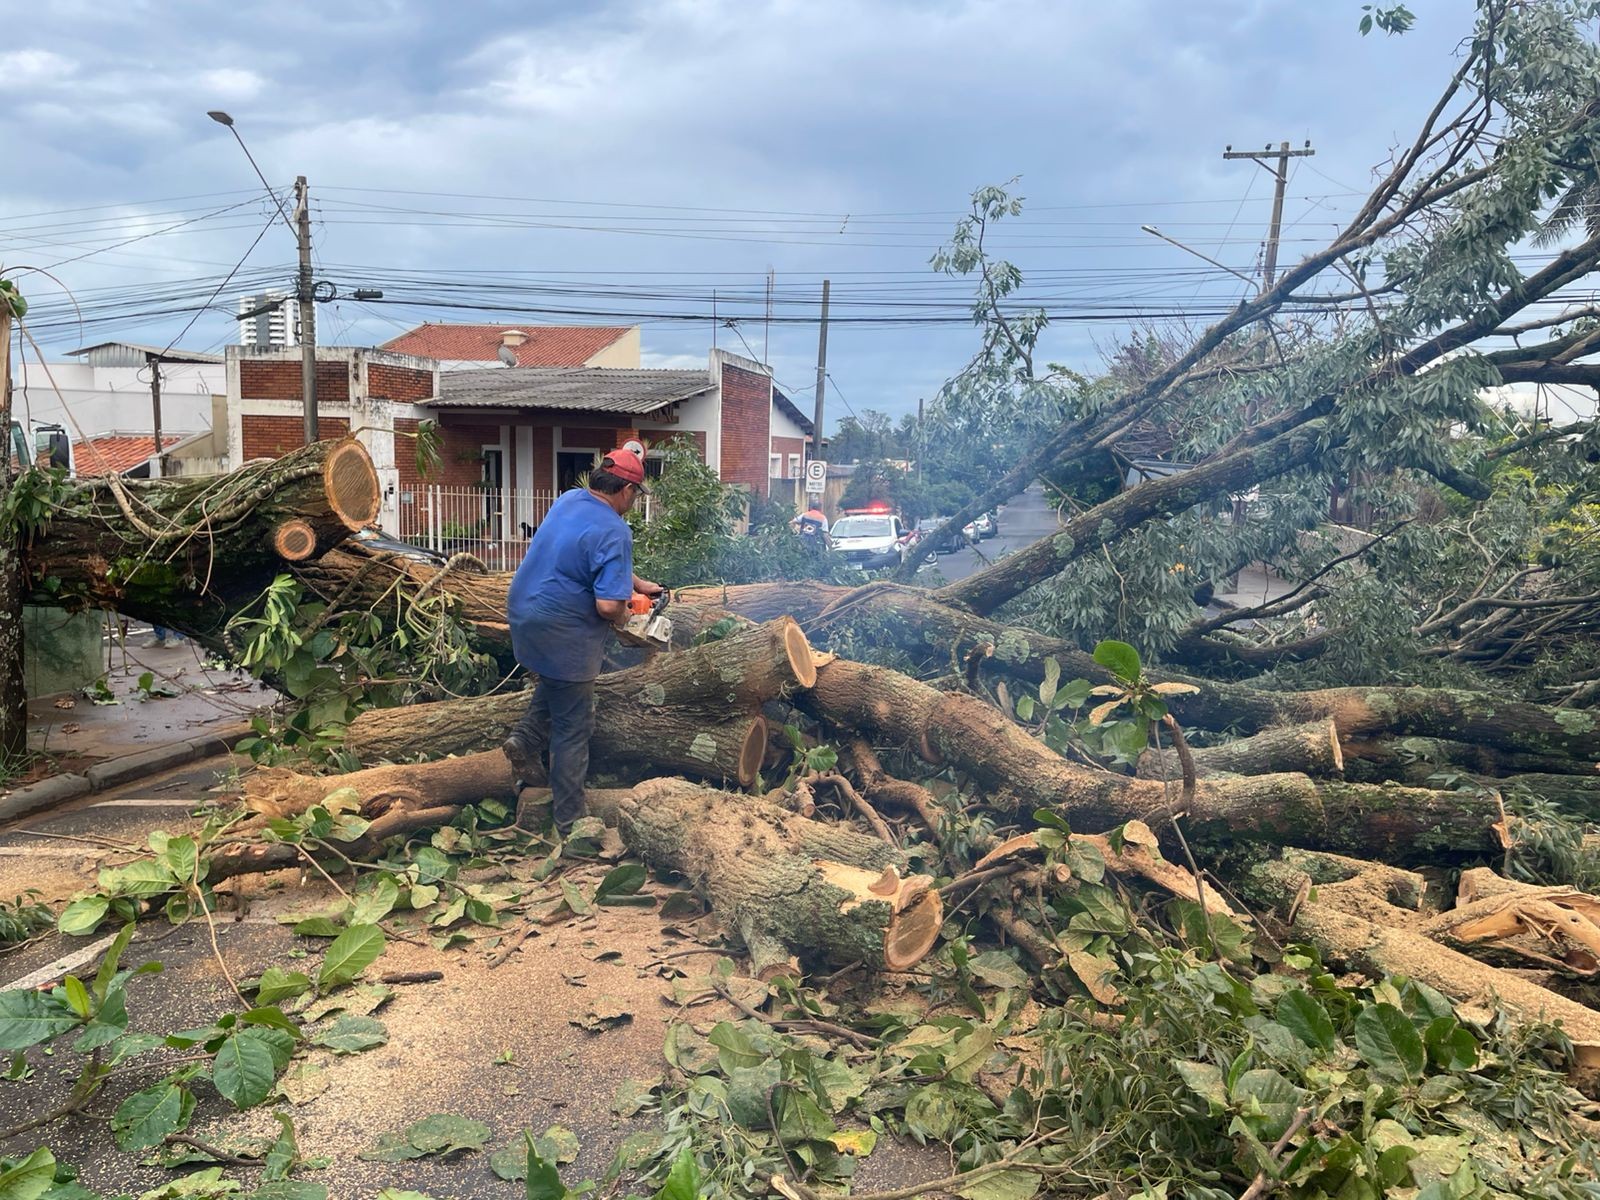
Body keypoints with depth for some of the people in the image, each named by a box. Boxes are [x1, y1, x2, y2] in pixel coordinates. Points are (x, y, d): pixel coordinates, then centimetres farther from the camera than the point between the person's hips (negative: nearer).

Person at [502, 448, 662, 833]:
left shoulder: (569, 500, 4)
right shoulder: (613, 532, -21)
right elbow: (608, 605, -26)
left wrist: (637, 583, 21)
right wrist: (623, 616, -4)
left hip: (523, 611, 8)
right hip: (562, 634, -8)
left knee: (555, 679, 36)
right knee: (574, 729, 5)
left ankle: (524, 737, 22)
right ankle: (570, 817, 15)